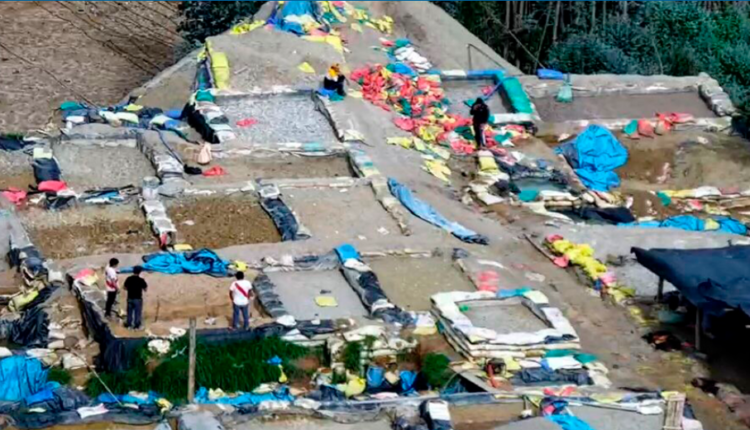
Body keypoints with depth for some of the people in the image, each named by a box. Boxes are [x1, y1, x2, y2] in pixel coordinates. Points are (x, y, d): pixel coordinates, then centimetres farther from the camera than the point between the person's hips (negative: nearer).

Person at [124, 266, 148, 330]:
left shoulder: (128, 279, -6)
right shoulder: (141, 280, -18)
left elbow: (125, 288, 2)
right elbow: (145, 289, -11)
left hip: (130, 298, 4)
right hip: (138, 299, -4)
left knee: (129, 312, 18)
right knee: (137, 312, 9)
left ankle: (128, 324, 27)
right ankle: (136, 325, 16)